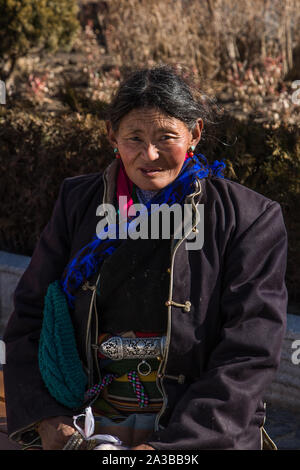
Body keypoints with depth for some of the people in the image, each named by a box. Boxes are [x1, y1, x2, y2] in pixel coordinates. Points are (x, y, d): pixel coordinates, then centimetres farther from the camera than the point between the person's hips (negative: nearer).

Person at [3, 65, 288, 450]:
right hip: (89, 429, 3)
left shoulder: (251, 219, -5)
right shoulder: (78, 202, 6)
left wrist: (168, 445, -18)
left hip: (199, 434, -2)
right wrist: (45, 419, -7)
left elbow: (249, 353, -11)